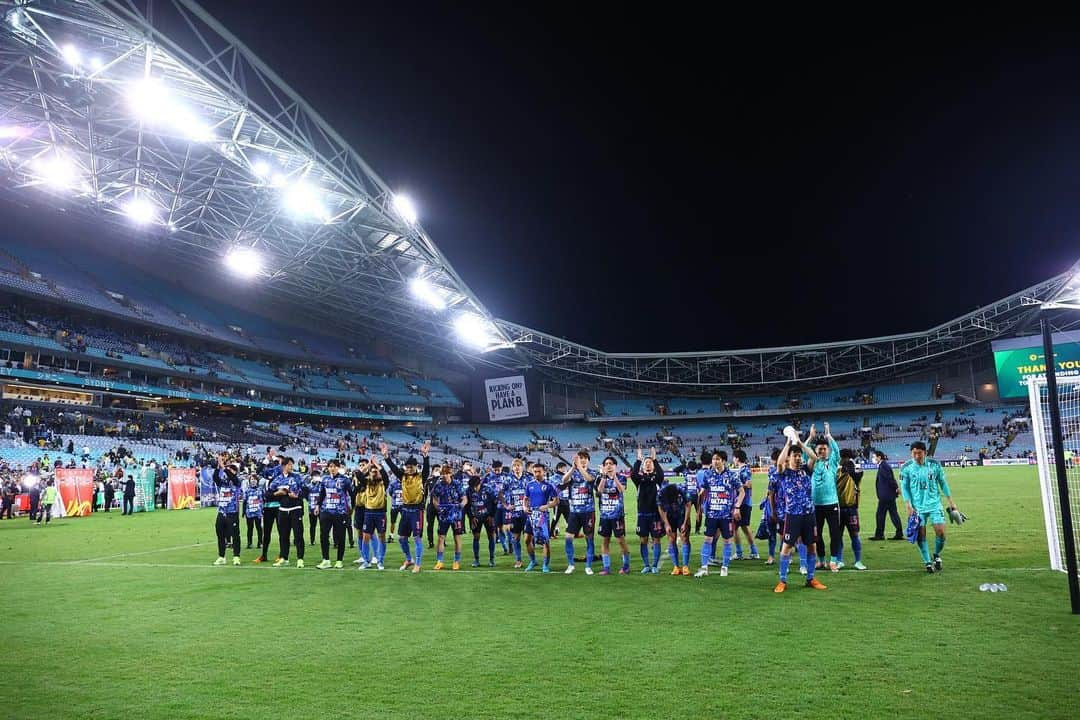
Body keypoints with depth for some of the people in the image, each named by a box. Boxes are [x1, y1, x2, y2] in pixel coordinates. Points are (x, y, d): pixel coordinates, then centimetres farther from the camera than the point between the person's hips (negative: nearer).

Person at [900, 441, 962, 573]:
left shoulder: (935, 464, -2)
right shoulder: (906, 468, -6)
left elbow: (943, 483, 8)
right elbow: (905, 487, -1)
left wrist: (951, 502, 10)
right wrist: (909, 505, -10)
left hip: (934, 504, 1)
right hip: (917, 507, -1)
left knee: (941, 531, -5)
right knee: (920, 535, -1)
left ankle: (937, 556, 22)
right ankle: (928, 563, 14)